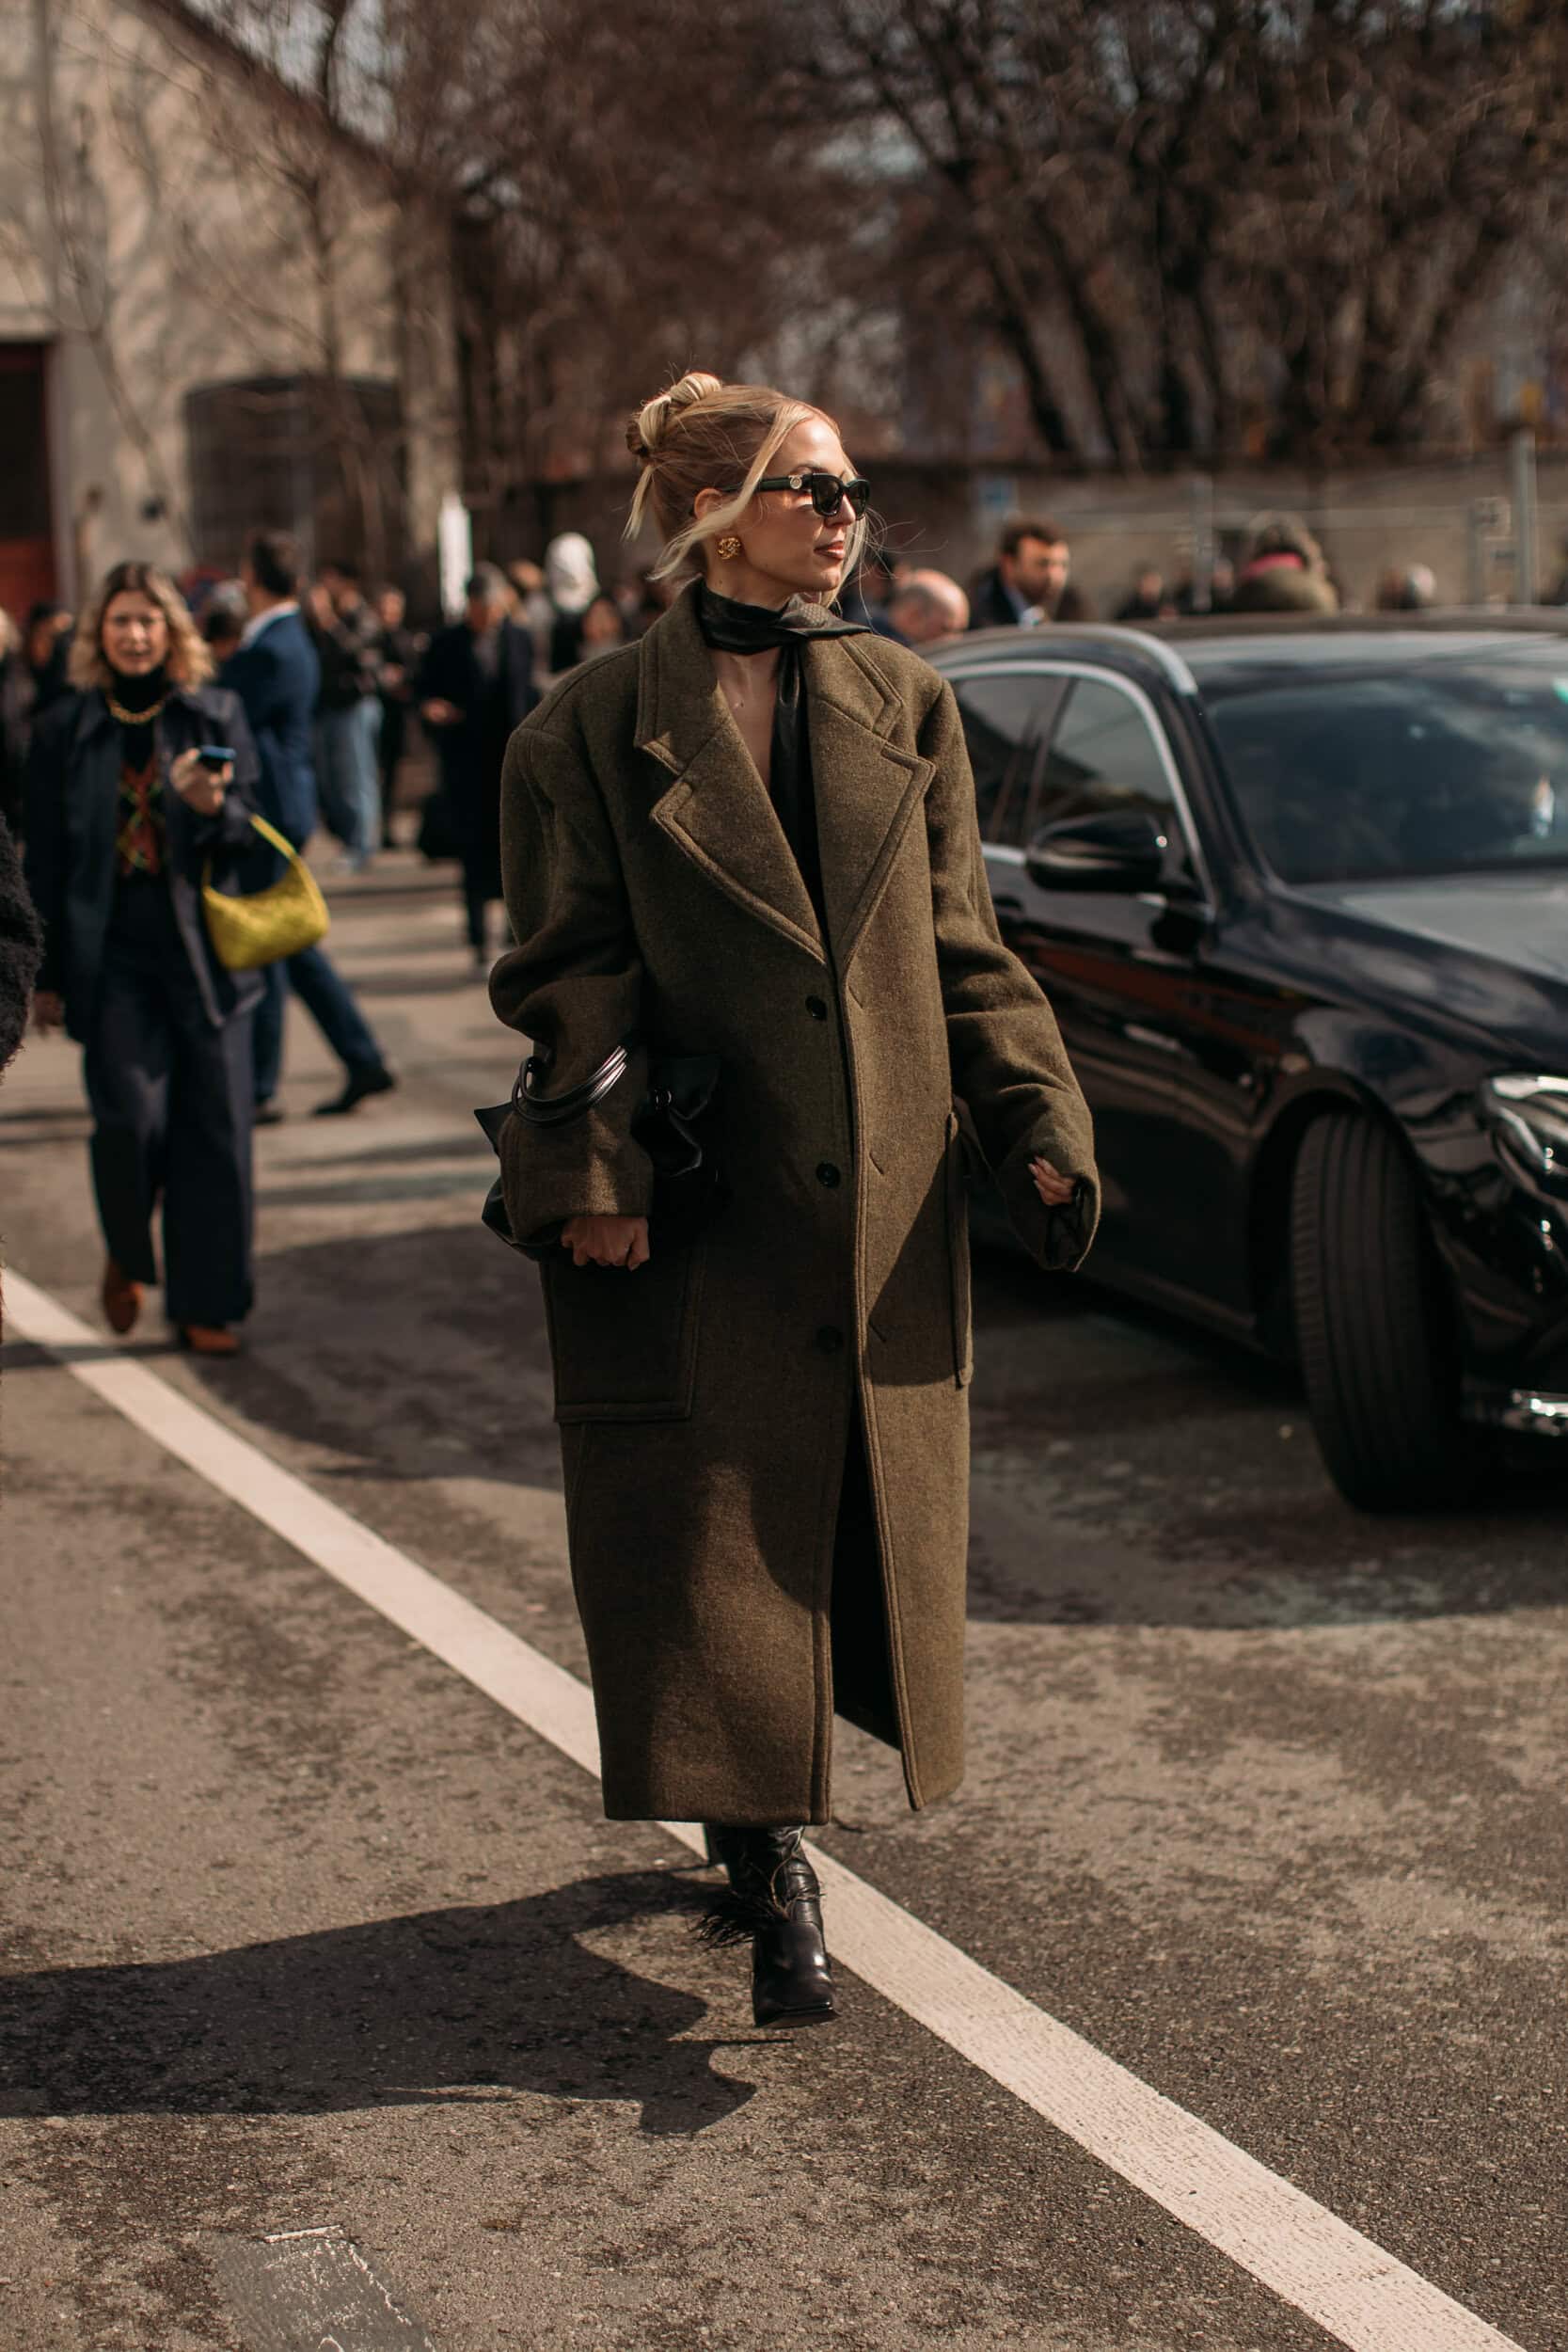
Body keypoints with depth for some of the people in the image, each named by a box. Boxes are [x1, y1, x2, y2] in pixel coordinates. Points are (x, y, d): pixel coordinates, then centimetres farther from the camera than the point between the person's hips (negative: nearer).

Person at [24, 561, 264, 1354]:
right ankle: (127, 1254, 16)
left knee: (213, 1126, 0)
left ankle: (206, 1304, 12)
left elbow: (243, 835, 4)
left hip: (204, 951, 1)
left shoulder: (218, 716, 6)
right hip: (112, 952, -1)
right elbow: (44, 861, 7)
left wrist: (212, 807, -19)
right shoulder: (63, 729, 5)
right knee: (131, 1113, -13)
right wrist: (47, 974, 5)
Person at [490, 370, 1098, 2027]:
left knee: (859, 1525, 8)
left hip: (881, 1198, 4)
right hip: (697, 1206, -4)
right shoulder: (598, 726, 0)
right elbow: (570, 971, -2)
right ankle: (773, 1874, 7)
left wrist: (1036, 1124, 1)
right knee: (712, 1536, -3)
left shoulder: (906, 708, 10)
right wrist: (592, 1171, -12)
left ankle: (760, 1826, 28)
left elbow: (965, 952, 11)